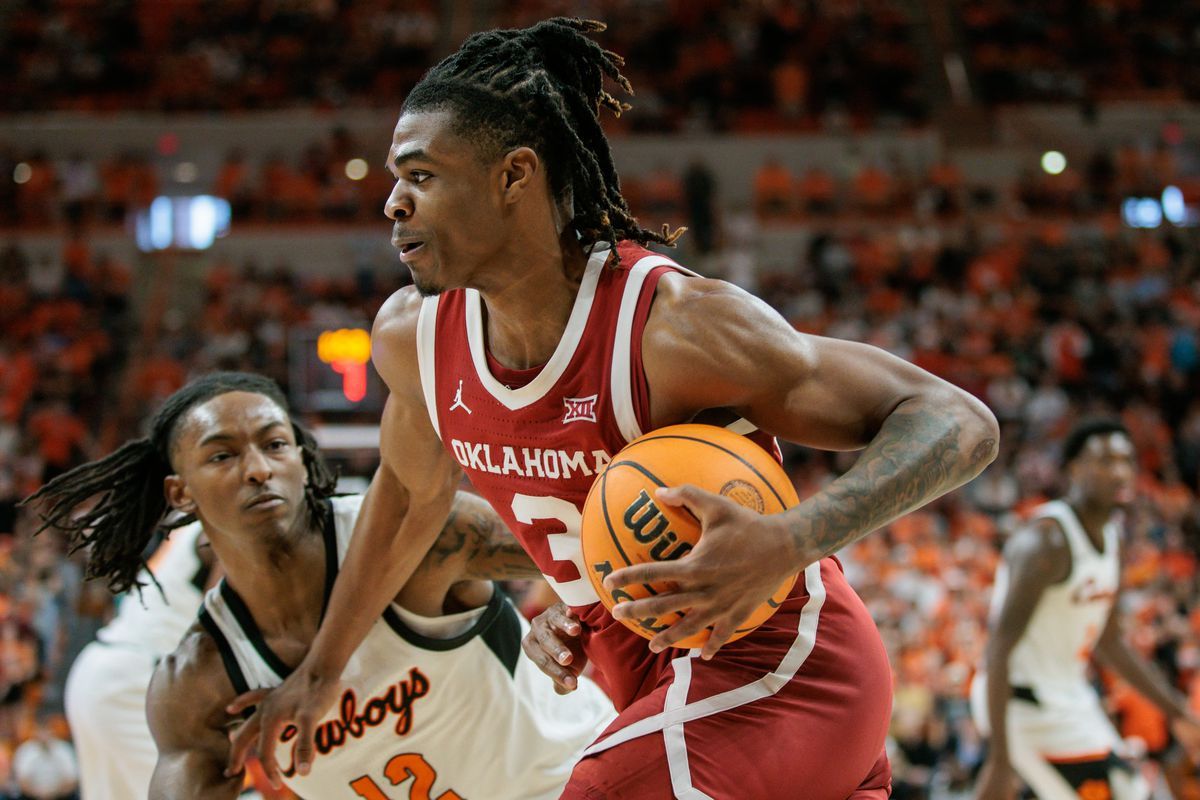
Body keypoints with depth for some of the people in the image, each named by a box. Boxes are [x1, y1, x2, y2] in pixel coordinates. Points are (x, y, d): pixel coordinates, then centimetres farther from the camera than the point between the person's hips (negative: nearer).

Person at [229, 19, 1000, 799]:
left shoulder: (674, 323, -26)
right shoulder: (411, 337, -4)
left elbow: (958, 423, -26)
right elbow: (415, 490, 19)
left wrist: (789, 541, -42)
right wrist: (321, 670, 26)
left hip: (776, 670, -8)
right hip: (668, 688, 8)